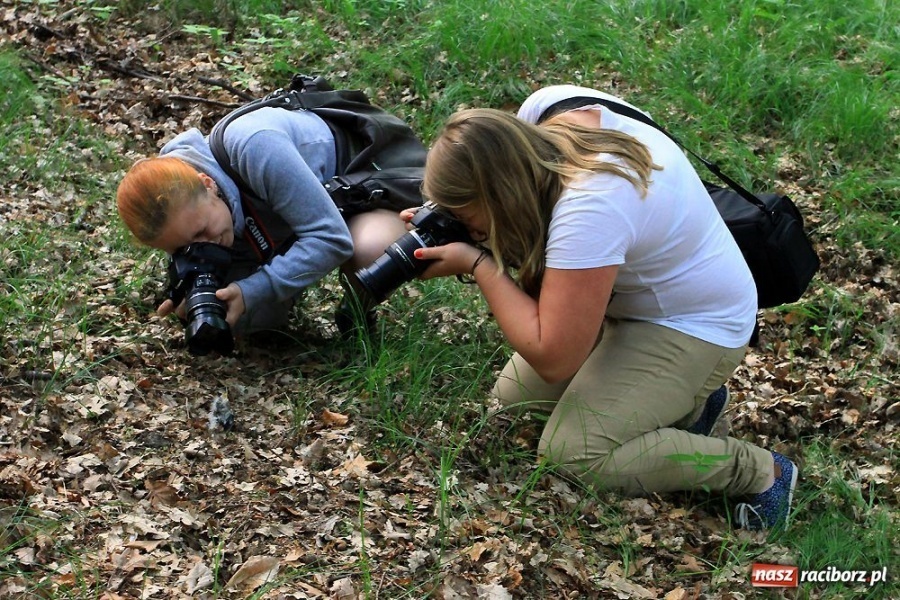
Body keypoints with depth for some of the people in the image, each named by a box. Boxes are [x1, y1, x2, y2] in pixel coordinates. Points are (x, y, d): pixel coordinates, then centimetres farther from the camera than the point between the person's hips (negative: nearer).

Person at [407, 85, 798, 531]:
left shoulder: (588, 210, -39)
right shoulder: (546, 109, -16)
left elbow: (552, 359, -33)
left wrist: (477, 264, -27)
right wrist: (446, 217, -10)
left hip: (693, 325, -9)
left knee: (571, 452, -21)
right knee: (513, 393, 6)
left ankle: (759, 471, -6)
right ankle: (683, 398, 15)